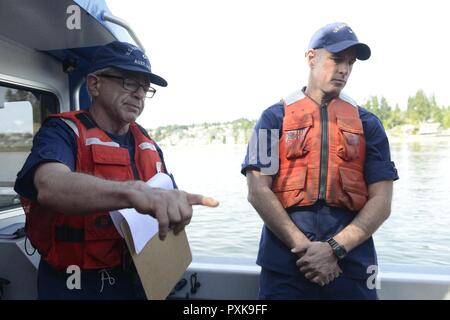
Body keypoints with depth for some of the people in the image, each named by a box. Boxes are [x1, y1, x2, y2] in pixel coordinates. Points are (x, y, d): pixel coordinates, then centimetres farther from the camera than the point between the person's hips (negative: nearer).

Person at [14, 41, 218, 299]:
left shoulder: (148, 145, 4)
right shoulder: (63, 132, -14)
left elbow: (167, 200, 8)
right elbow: (50, 187, -36)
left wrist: (173, 210, -15)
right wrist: (134, 191, -52)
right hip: (77, 286, -5)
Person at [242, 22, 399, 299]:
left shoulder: (367, 123, 7)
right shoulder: (275, 118, 2)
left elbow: (381, 201, 1)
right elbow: (258, 191, -5)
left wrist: (335, 249, -11)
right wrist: (303, 246, -13)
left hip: (352, 262, 2)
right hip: (285, 260, -1)